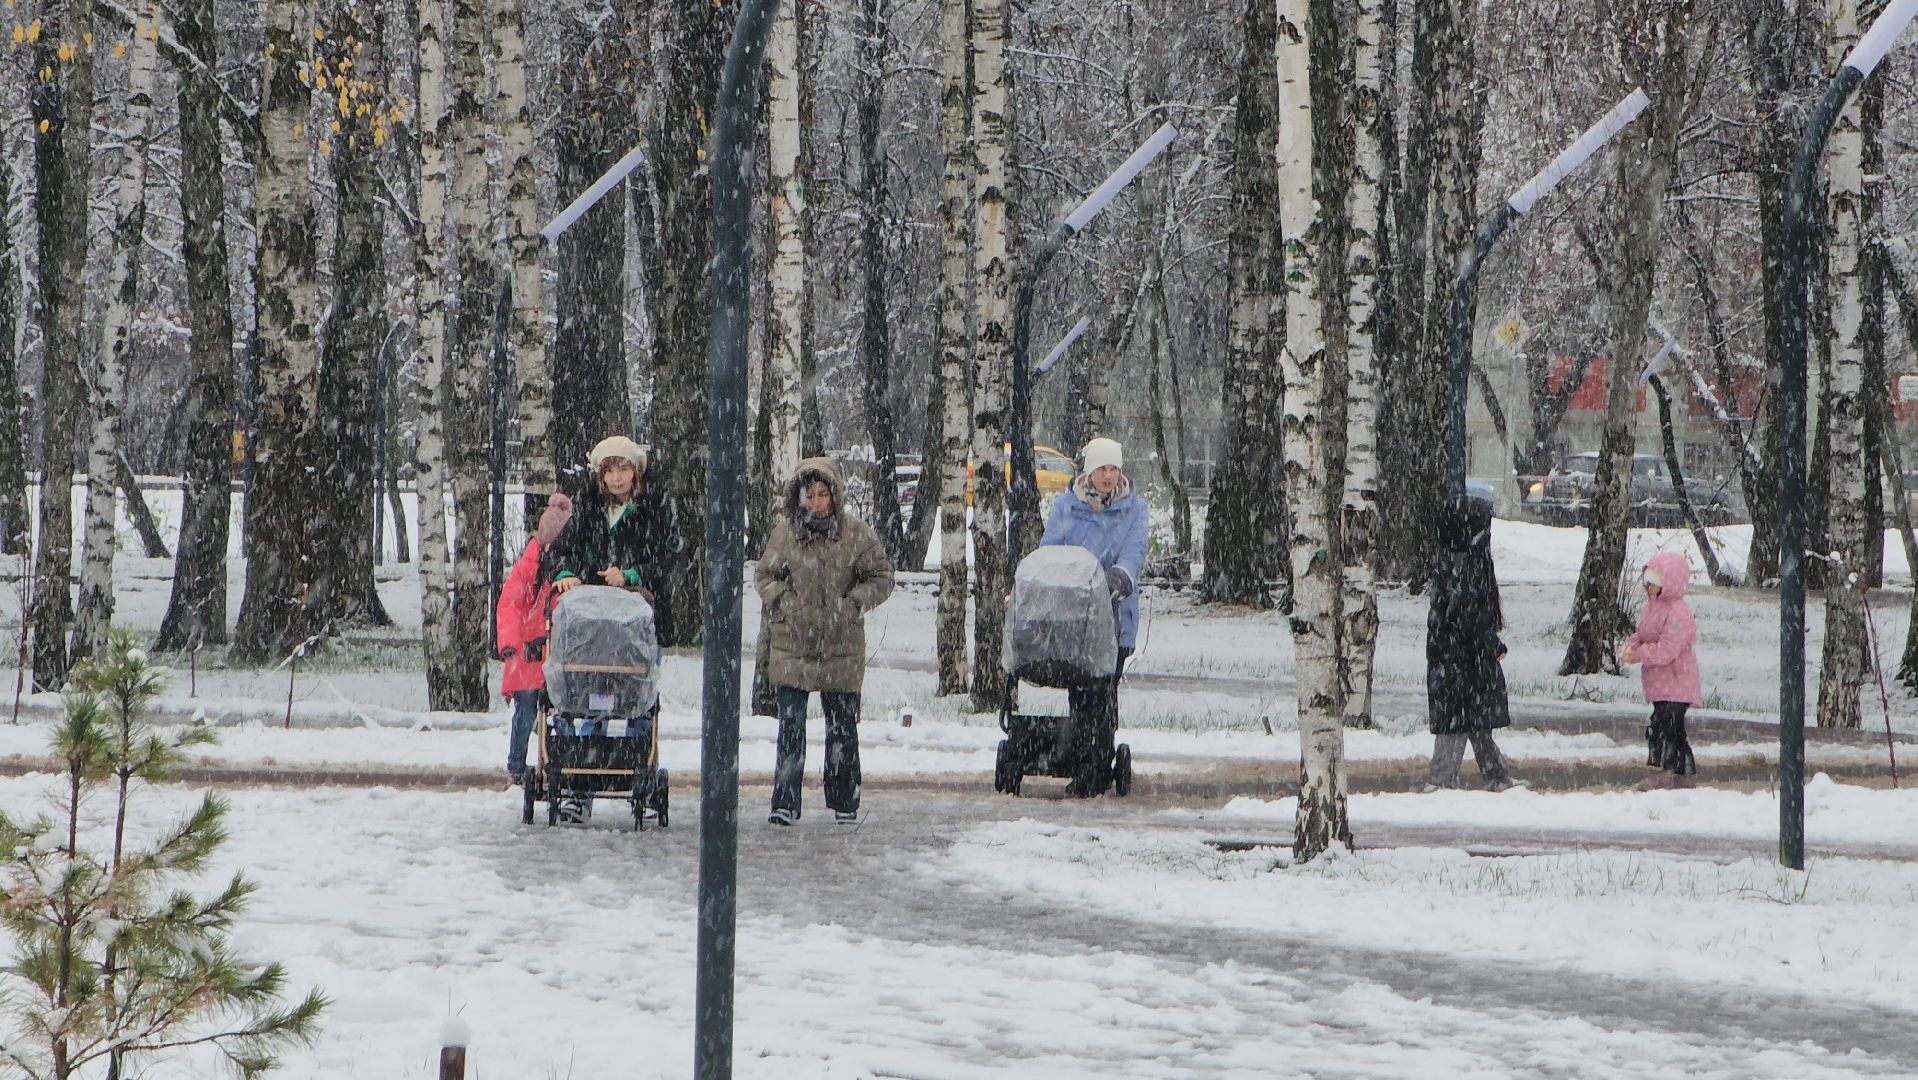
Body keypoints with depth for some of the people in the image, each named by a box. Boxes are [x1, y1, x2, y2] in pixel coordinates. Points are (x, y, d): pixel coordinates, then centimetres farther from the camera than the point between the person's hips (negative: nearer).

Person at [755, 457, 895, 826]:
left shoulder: (857, 534, -2)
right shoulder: (784, 532, 1)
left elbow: (881, 577, 4)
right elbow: (764, 575, 11)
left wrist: (853, 604, -10)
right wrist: (783, 602, -7)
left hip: (841, 647, 0)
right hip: (792, 646, 0)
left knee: (842, 726, 9)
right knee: (790, 725, -5)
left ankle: (845, 802, 20)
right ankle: (785, 802, -3)